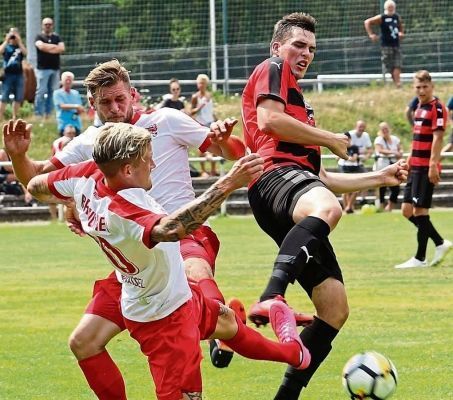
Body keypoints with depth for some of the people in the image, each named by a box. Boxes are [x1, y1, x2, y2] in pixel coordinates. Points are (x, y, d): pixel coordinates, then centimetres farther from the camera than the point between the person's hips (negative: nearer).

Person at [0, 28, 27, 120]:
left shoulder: (20, 47, 9)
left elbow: (25, 53, -12)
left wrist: (19, 41, -14)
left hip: (19, 75, 3)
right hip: (8, 75, -3)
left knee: (18, 98, 5)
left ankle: (14, 118, 15)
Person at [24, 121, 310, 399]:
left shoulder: (86, 176, -17)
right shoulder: (123, 212, -41)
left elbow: (37, 186, 1)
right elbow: (171, 229, -61)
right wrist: (227, 184, -64)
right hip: (165, 318, -11)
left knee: (226, 320, 33)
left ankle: (292, 351, 59)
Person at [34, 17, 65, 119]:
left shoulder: (56, 37, 15)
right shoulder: (39, 37, 3)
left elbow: (62, 48, 0)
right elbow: (41, 46, -18)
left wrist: (48, 48, -9)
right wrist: (55, 47, -8)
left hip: (55, 68, 4)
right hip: (43, 68, -4)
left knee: (53, 92, 3)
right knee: (41, 91, -8)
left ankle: (48, 113, 8)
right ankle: (39, 113, -6)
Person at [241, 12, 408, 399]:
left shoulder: (298, 100, 41)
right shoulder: (272, 70, 14)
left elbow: (322, 179, 41)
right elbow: (269, 119, -9)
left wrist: (380, 177, 39)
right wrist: (333, 139, 2)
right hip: (277, 173, -10)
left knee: (335, 309, 1)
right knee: (326, 208, -46)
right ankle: (270, 300, -66)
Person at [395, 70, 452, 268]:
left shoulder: (437, 108, -10)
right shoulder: (419, 108, 17)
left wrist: (433, 165, -23)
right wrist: (409, 160, 22)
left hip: (426, 168, -9)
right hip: (415, 166, 9)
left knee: (420, 211, -6)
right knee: (407, 210, 9)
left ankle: (420, 258, 1)